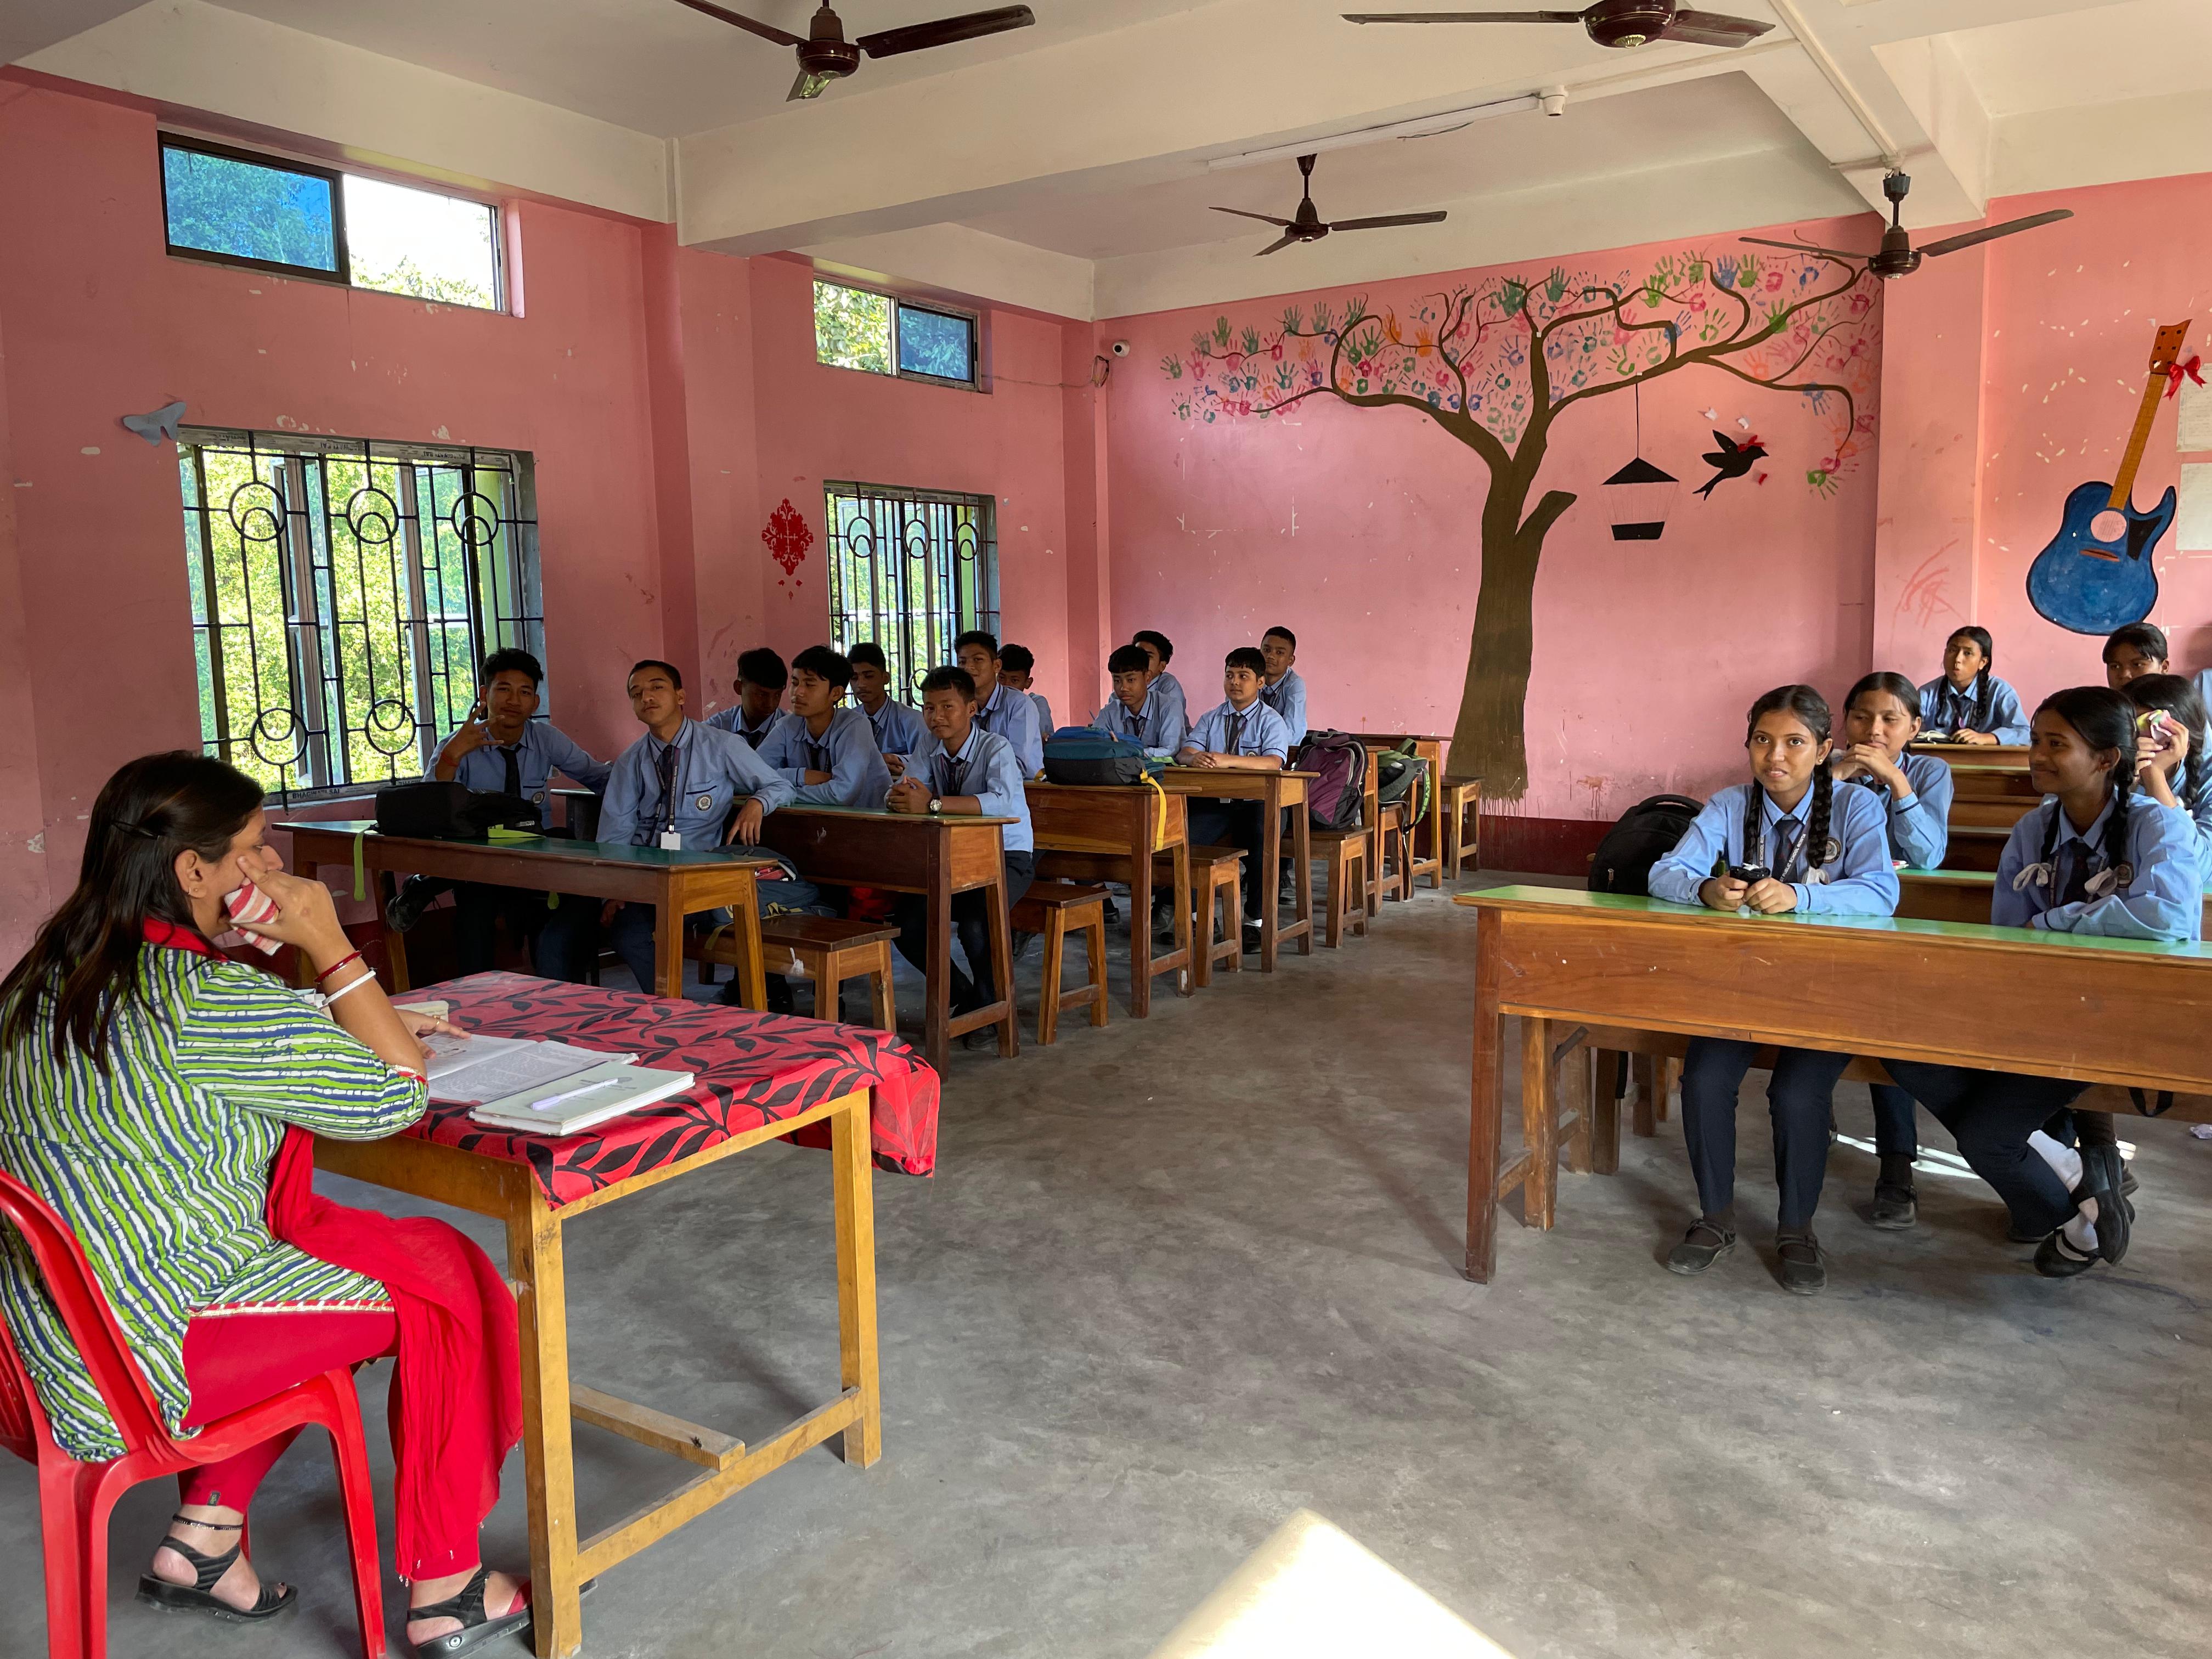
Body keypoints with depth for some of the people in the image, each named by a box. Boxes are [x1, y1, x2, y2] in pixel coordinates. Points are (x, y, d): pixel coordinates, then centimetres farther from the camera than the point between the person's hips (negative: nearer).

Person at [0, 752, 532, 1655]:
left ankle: (204, 1534, 24)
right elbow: (398, 1097, -15)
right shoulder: (209, 998, -24)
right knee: (445, 1286, 2)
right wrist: (330, 947, -12)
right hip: (141, 1358, -9)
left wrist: (374, 1027, 9)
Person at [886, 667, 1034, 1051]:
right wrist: (902, 795, -35)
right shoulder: (929, 750, 2)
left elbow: (1001, 802, -37)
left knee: (975, 923, -32)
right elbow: (895, 798, -8)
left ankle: (987, 1006, -3)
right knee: (905, 920, -14)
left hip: (1007, 856, -6)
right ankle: (959, 994, 10)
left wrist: (932, 803, -45)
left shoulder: (996, 748, -17)